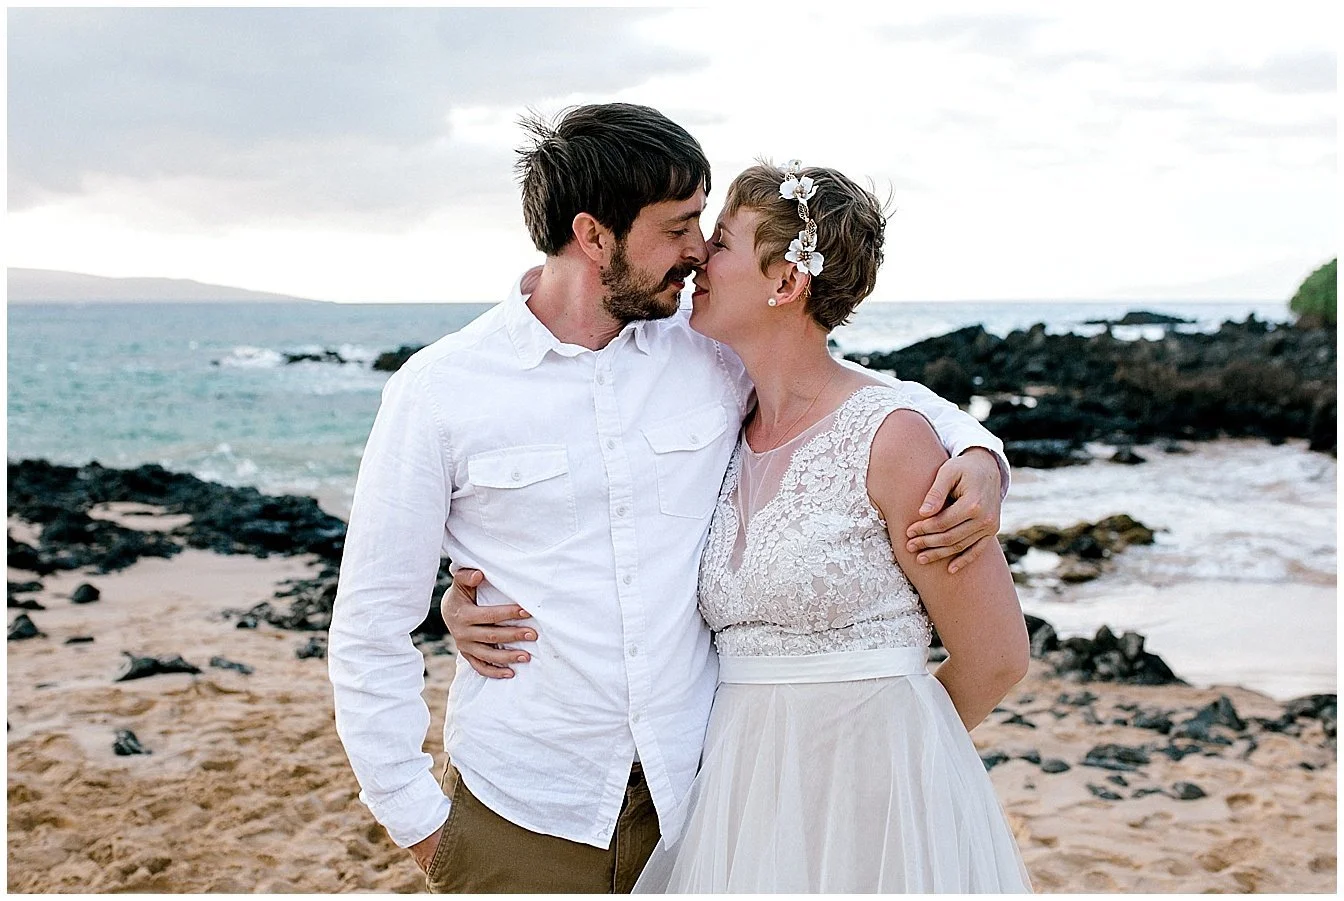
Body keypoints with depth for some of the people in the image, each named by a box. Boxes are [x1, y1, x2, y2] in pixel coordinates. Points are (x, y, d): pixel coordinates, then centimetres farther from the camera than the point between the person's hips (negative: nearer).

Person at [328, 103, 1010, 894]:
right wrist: (418, 820, -4)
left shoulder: (715, 353, -1)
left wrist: (978, 451, -7)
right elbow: (372, 626, -3)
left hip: (690, 799, 3)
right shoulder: (440, 390, -8)